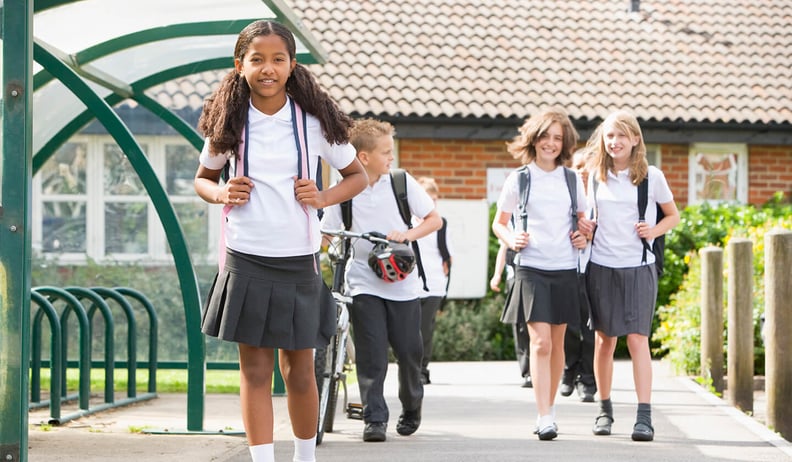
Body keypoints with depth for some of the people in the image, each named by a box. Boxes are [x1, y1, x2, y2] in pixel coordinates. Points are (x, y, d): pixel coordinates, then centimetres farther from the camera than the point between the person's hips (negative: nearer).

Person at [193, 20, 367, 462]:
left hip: (299, 261, 0)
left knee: (300, 371, 9)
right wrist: (220, 193, -8)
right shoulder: (229, 123, 0)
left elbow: (358, 175, 10)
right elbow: (202, 178, 15)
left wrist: (324, 197, -9)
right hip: (246, 260, 0)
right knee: (254, 370, 1)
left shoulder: (314, 121, -2)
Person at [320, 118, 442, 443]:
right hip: (364, 284, -1)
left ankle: (411, 407, 30)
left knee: (409, 351, 5)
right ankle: (375, 418, 0)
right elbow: (325, 232, 4)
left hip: (403, 283, 1)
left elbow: (434, 219, 2)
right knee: (371, 355, -8)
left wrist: (407, 235, -15)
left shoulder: (402, 182, 0)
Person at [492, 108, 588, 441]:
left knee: (556, 343, 10)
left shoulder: (573, 180, 9)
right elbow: (499, 223, 11)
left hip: (565, 269, 3)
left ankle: (549, 409, 25)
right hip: (532, 269, -3)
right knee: (540, 342, -12)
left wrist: (584, 237, 2)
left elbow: (583, 219, 23)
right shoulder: (519, 179, 3)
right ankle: (545, 419, -15)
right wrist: (511, 240, -8)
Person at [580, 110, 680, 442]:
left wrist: (655, 230, -8)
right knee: (604, 339, 8)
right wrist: (585, 226, 0)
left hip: (638, 267, -3)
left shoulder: (652, 176, 0)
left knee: (638, 339, -10)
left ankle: (644, 416, -13)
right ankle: (605, 410, 21)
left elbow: (673, 215, 11)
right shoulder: (596, 176, 7)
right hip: (601, 265, 3)